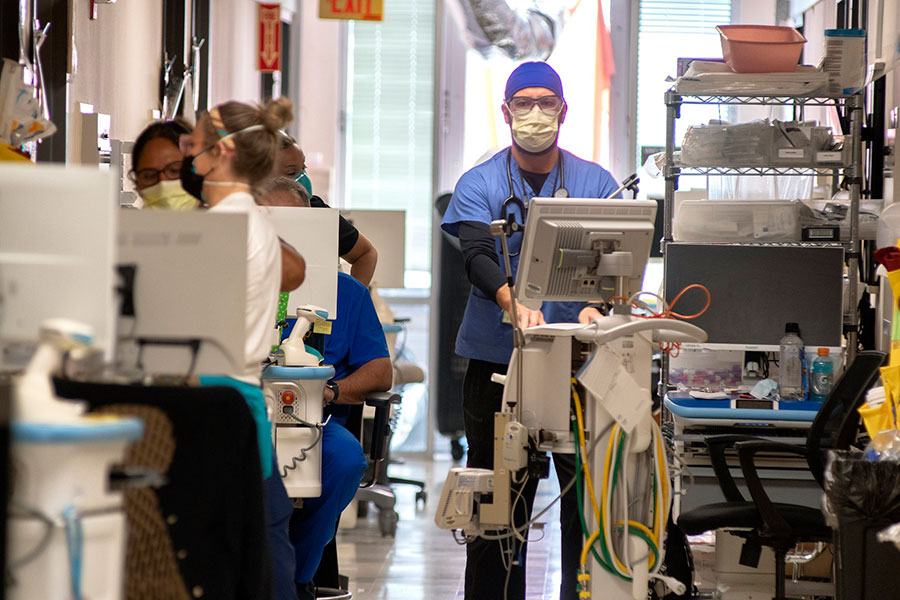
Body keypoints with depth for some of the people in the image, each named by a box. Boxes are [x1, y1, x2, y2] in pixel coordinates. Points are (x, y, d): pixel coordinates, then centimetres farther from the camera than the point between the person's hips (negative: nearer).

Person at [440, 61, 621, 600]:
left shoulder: (597, 184, 7)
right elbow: (478, 257, -13)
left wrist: (595, 306, -25)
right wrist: (514, 302, -33)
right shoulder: (478, 186, 3)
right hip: (497, 359, 0)